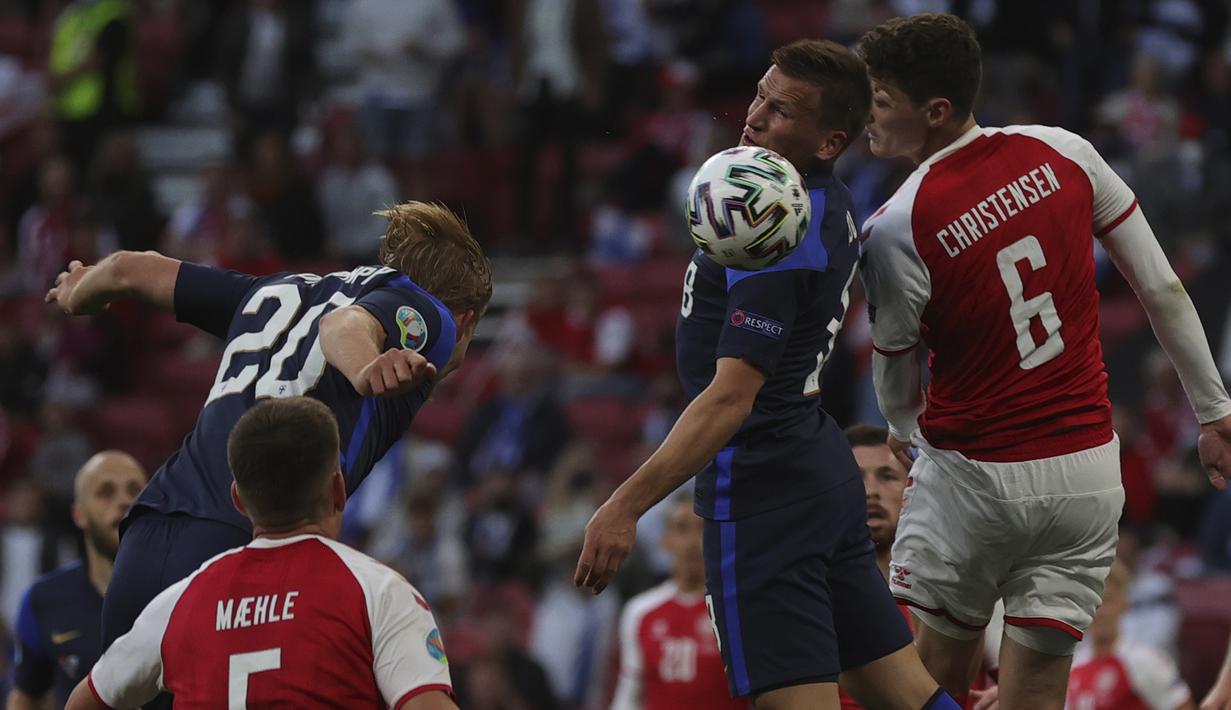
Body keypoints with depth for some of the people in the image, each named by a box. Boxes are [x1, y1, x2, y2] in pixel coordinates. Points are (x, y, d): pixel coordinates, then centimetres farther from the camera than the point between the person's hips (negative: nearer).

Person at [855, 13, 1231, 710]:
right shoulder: (1062, 152, -3)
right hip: (1089, 472, 4)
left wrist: (906, 430, 26)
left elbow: (896, 375, 1)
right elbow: (1162, 288, 3)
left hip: (973, 480, -4)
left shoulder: (895, 231, -15)